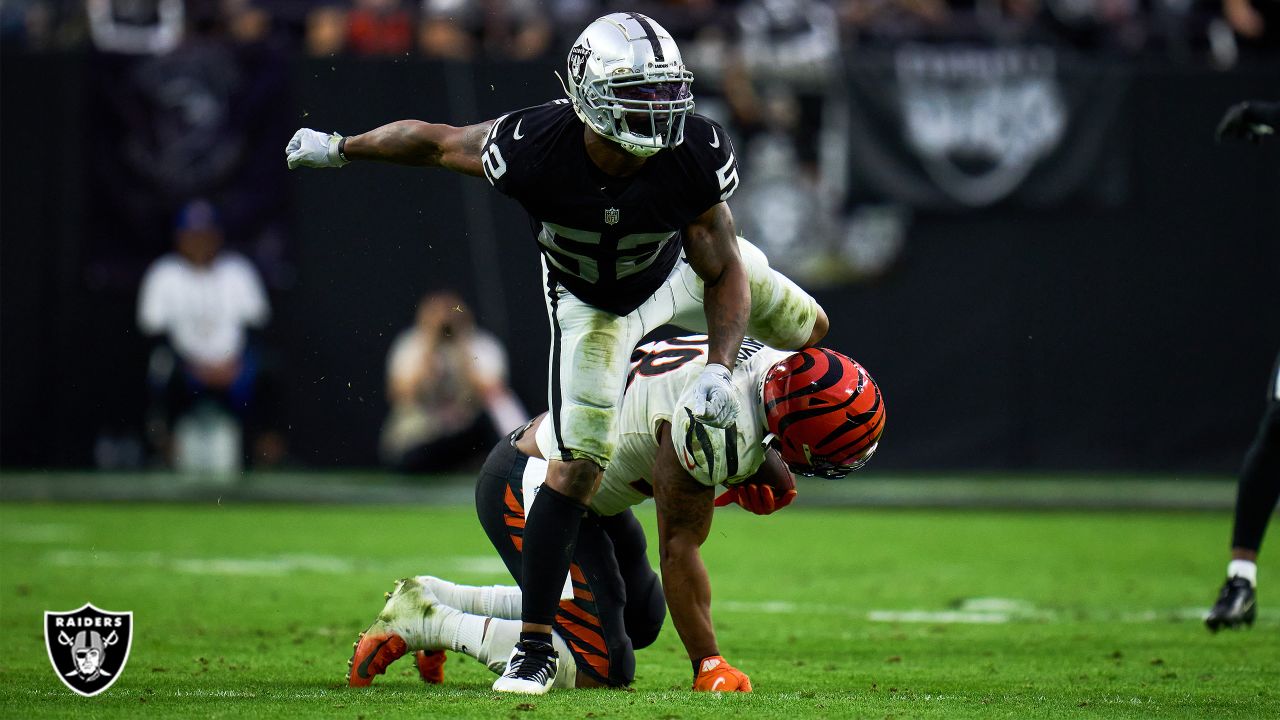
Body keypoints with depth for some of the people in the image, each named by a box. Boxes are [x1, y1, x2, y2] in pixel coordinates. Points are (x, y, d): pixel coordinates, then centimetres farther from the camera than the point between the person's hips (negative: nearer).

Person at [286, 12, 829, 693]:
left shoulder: (695, 153, -35)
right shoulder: (534, 147, -41)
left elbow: (724, 274, -22)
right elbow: (432, 140, -21)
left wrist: (718, 368, -37)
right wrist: (339, 149, -5)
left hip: (679, 267, 3)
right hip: (589, 302, -3)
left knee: (808, 331, 13)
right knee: (577, 464, -13)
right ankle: (535, 648, -4)